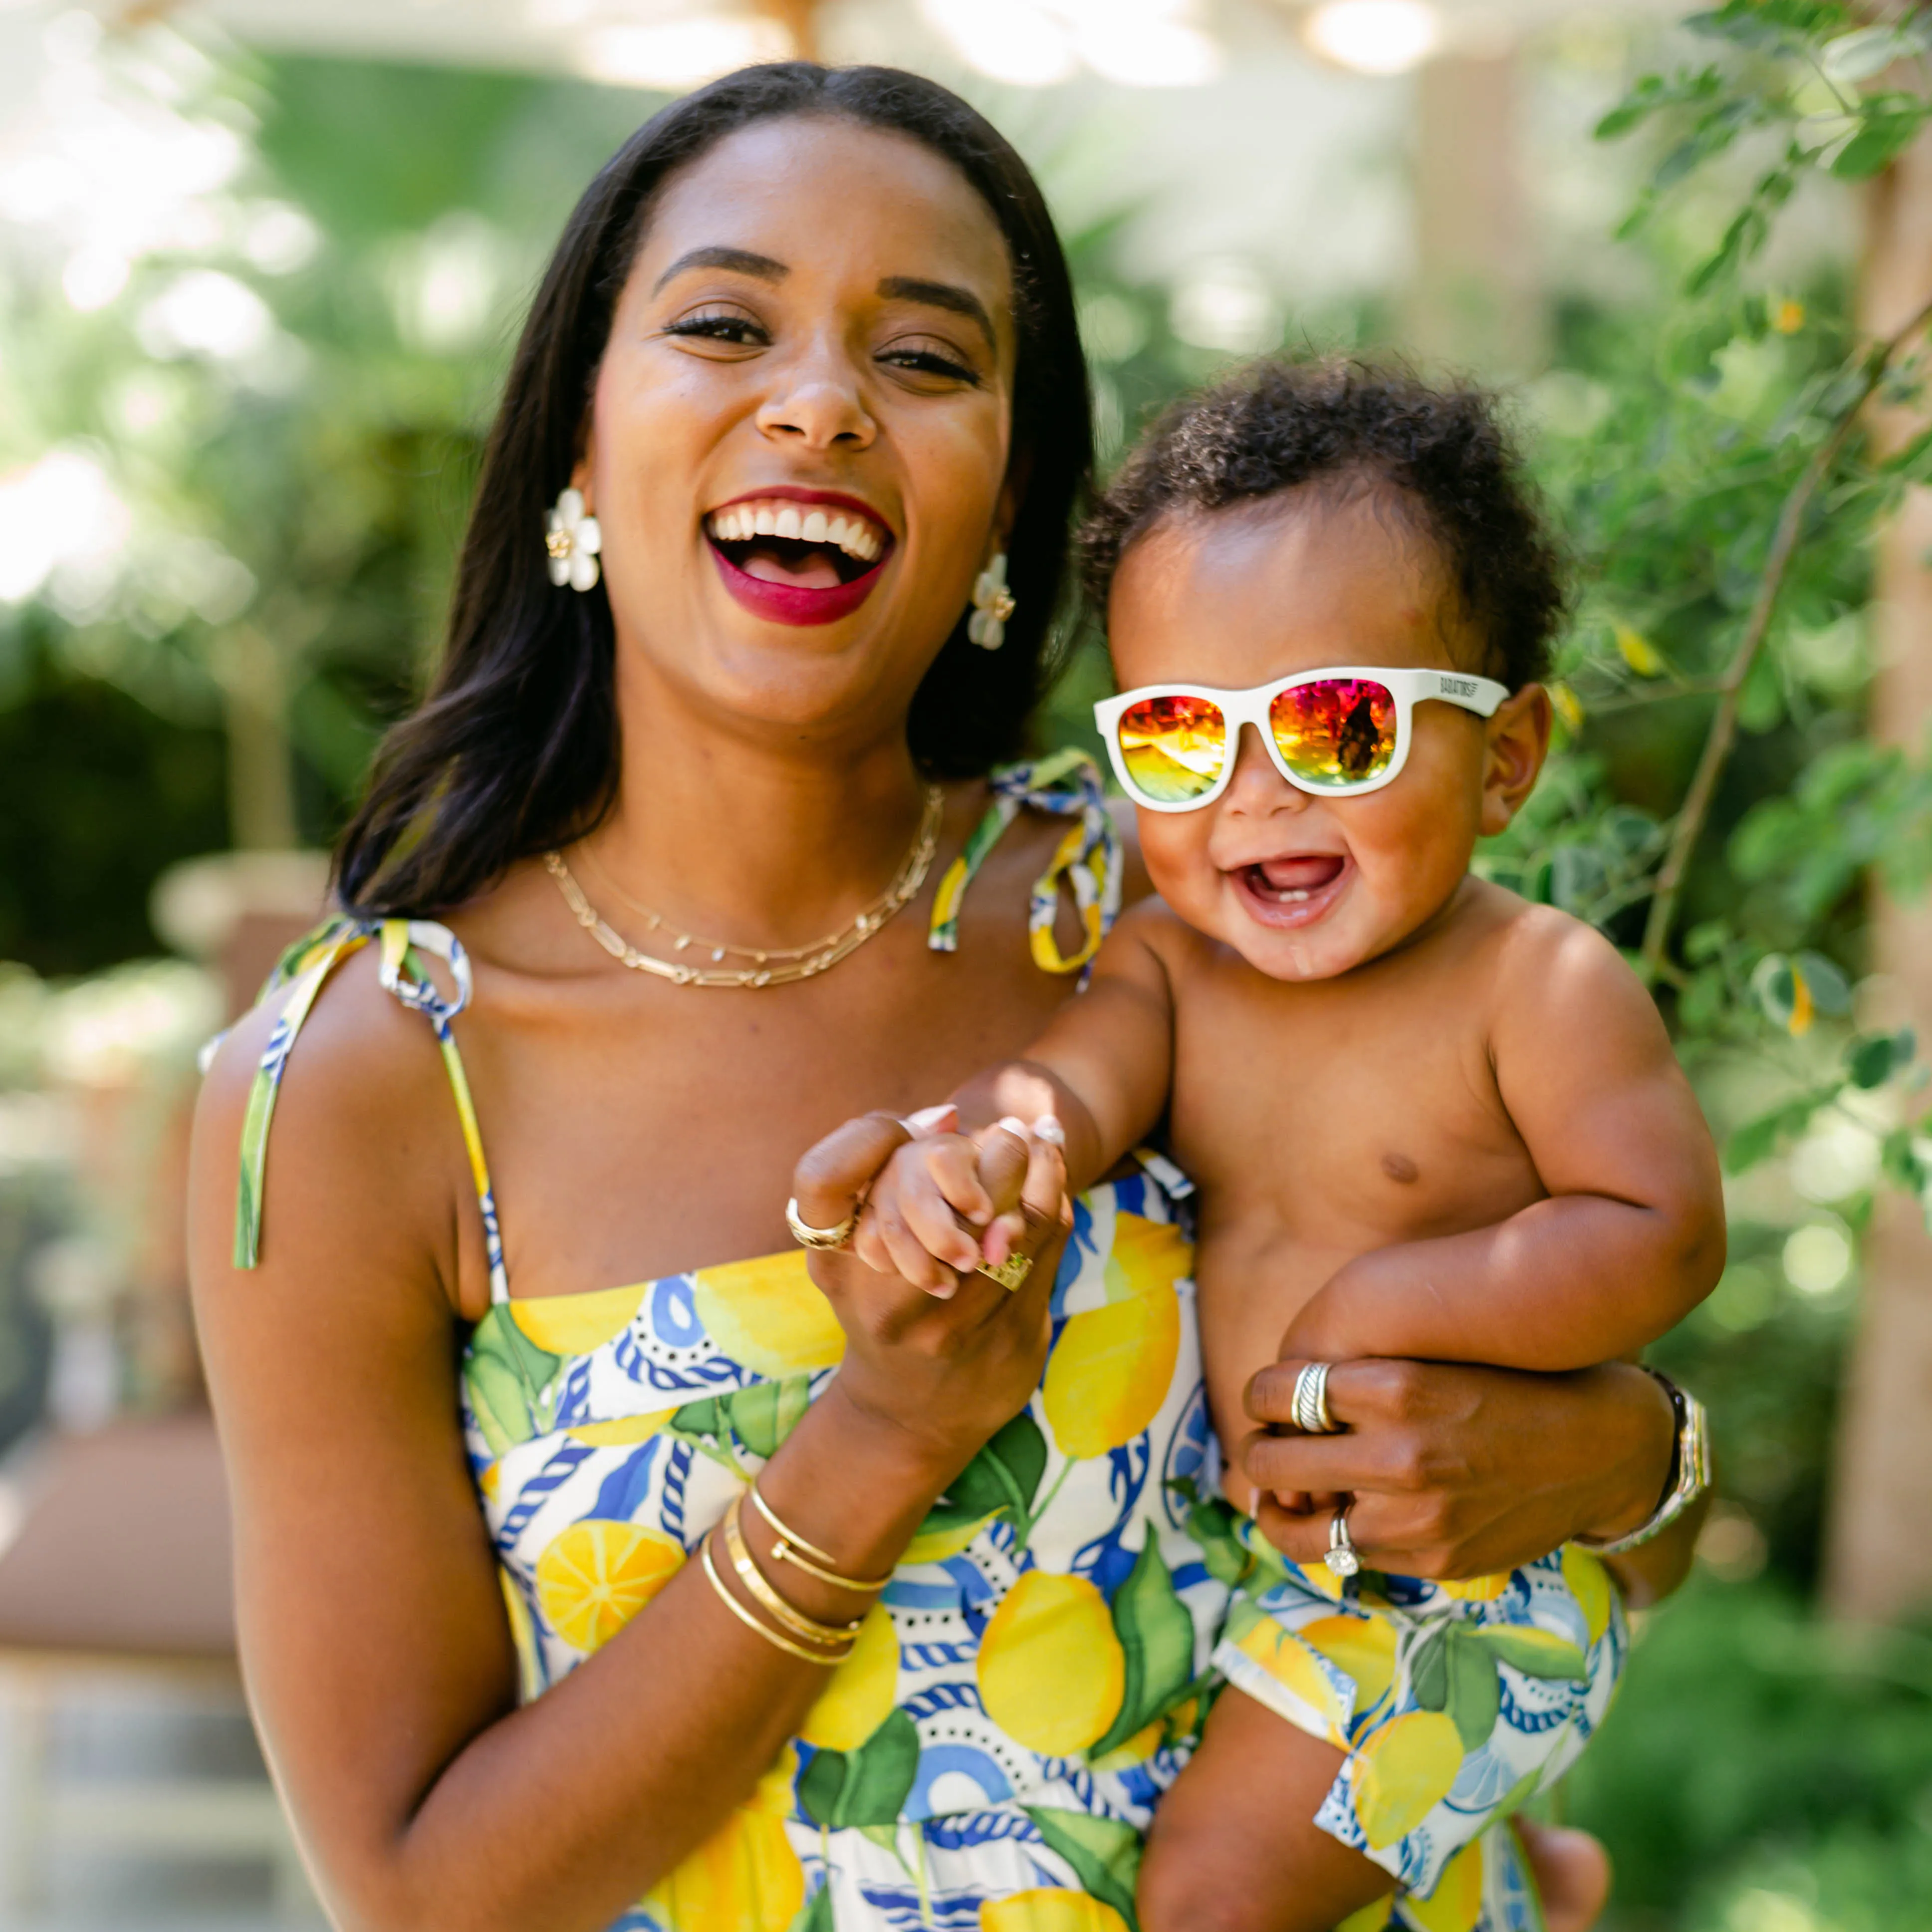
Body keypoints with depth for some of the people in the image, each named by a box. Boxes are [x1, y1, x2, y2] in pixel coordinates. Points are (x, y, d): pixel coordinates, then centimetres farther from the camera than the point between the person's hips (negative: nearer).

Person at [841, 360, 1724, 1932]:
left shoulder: (1541, 987, -19)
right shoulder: (1170, 960, -3)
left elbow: (1664, 1232, -22)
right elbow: (1075, 1079, -20)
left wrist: (1382, 1305, -27)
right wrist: (976, 1142, -44)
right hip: (1239, 1537, 7)